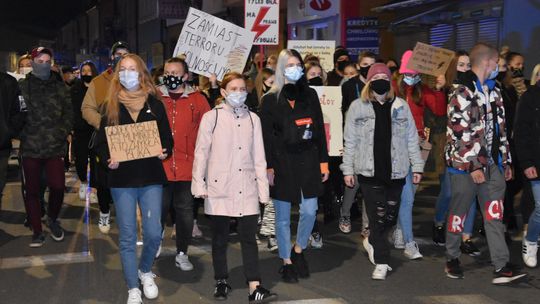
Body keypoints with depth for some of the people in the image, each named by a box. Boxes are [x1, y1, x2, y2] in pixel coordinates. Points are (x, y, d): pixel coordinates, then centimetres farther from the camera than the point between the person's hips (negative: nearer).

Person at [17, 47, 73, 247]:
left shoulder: (59, 87, 10)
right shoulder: (22, 86, 4)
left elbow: (68, 112, 8)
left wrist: (62, 133, -3)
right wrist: (20, 132, -11)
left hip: (55, 147, 1)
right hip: (30, 147, -1)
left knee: (58, 186, -10)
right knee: (32, 190, 5)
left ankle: (53, 219, 19)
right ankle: (37, 231, 18)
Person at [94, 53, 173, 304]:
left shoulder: (154, 103, 4)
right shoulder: (111, 105, 5)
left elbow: (167, 137, 7)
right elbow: (100, 142, 5)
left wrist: (164, 151, -13)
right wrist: (108, 158, -14)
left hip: (151, 177, 0)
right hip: (122, 178, 0)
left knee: (154, 233, -3)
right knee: (127, 236, 3)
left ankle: (145, 271, 27)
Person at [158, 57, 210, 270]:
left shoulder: (197, 100, 2)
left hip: (187, 167, 1)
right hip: (159, 166, 0)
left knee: (185, 211, 10)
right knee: (158, 211, 9)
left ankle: (182, 254, 24)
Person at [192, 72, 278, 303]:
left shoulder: (253, 119, 7)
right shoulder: (211, 117, -2)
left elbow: (258, 156, 9)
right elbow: (201, 152, 0)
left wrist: (263, 188, 6)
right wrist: (199, 184, -4)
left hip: (247, 188, 2)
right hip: (219, 188, -2)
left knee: (249, 237, -1)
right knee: (220, 237, 9)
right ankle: (221, 281, 25)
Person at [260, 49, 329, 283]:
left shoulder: (310, 95, 8)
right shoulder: (270, 99, -1)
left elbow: (319, 130, 8)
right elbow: (266, 136, -4)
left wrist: (323, 161, 4)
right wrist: (268, 167, -10)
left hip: (308, 162, 3)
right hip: (282, 163, -2)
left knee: (309, 211, 1)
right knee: (283, 217, 6)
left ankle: (298, 250, 27)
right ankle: (287, 262, 20)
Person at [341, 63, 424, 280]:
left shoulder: (401, 106, 8)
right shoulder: (357, 107, 3)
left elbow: (412, 139, 11)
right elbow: (350, 141, 5)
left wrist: (417, 166, 8)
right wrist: (348, 169, 1)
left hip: (395, 172, 3)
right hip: (369, 172, -2)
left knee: (391, 216, 8)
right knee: (378, 216, -5)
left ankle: (372, 241, 37)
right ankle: (381, 262, 6)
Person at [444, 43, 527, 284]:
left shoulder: (493, 91, 14)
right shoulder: (462, 92, -12)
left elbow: (501, 129, 18)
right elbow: (459, 133, -17)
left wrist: (506, 161, 15)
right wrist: (474, 166, -18)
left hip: (492, 164, 7)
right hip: (466, 165, -7)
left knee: (494, 215, 2)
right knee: (458, 212, 7)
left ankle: (501, 267, 2)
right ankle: (452, 258, 24)